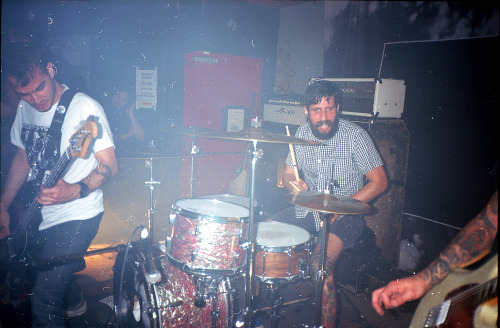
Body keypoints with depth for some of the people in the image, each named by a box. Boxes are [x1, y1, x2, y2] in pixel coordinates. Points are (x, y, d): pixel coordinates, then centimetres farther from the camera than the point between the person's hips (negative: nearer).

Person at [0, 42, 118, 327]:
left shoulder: (85, 108, -18)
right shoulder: (25, 109, 4)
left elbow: (109, 167, -18)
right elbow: (23, 157, 15)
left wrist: (74, 191, -34)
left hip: (77, 217, -8)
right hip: (39, 215, 8)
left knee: (44, 300, -14)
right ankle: (74, 303, 50)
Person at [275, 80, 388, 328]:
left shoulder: (355, 136, -12)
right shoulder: (302, 134, 2)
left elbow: (379, 182, -11)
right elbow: (288, 173, 12)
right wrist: (294, 184, -14)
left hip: (346, 216, -5)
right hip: (307, 209, 5)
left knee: (322, 262, -31)